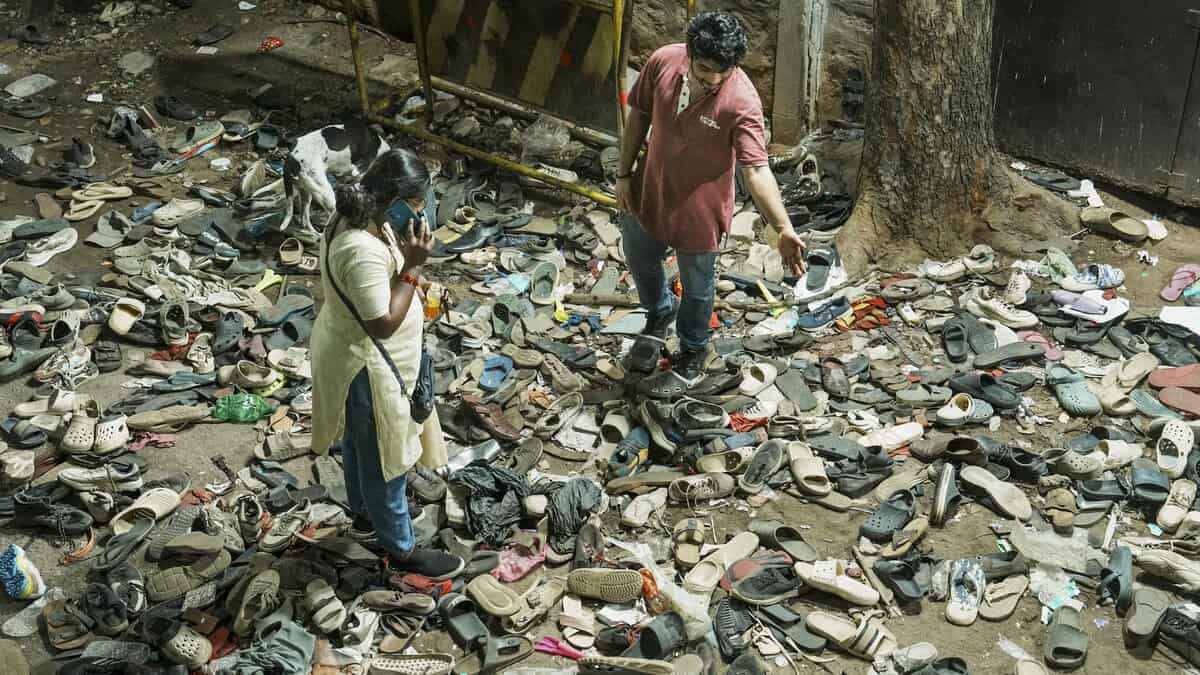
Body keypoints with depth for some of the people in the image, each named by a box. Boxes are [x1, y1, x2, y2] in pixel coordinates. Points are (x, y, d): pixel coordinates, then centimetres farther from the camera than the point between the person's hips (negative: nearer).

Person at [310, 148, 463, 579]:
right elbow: (384, 324, -31)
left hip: (350, 353, 10)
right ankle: (401, 549, 31)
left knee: (359, 442, 31)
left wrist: (404, 254, -1)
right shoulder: (362, 252, -36)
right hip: (367, 367, -10)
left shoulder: (360, 219, -6)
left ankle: (365, 511, 55)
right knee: (384, 459, 11)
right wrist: (413, 266, -30)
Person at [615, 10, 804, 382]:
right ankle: (661, 310, 62)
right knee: (640, 262, 29)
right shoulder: (663, 61, -19)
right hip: (648, 193, 4)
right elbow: (639, 115, -3)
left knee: (696, 287, 20)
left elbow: (756, 170, -34)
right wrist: (624, 174, 1)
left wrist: (784, 229, -46)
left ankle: (693, 349, 49)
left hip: (698, 210, -4)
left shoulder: (741, 102, -31)